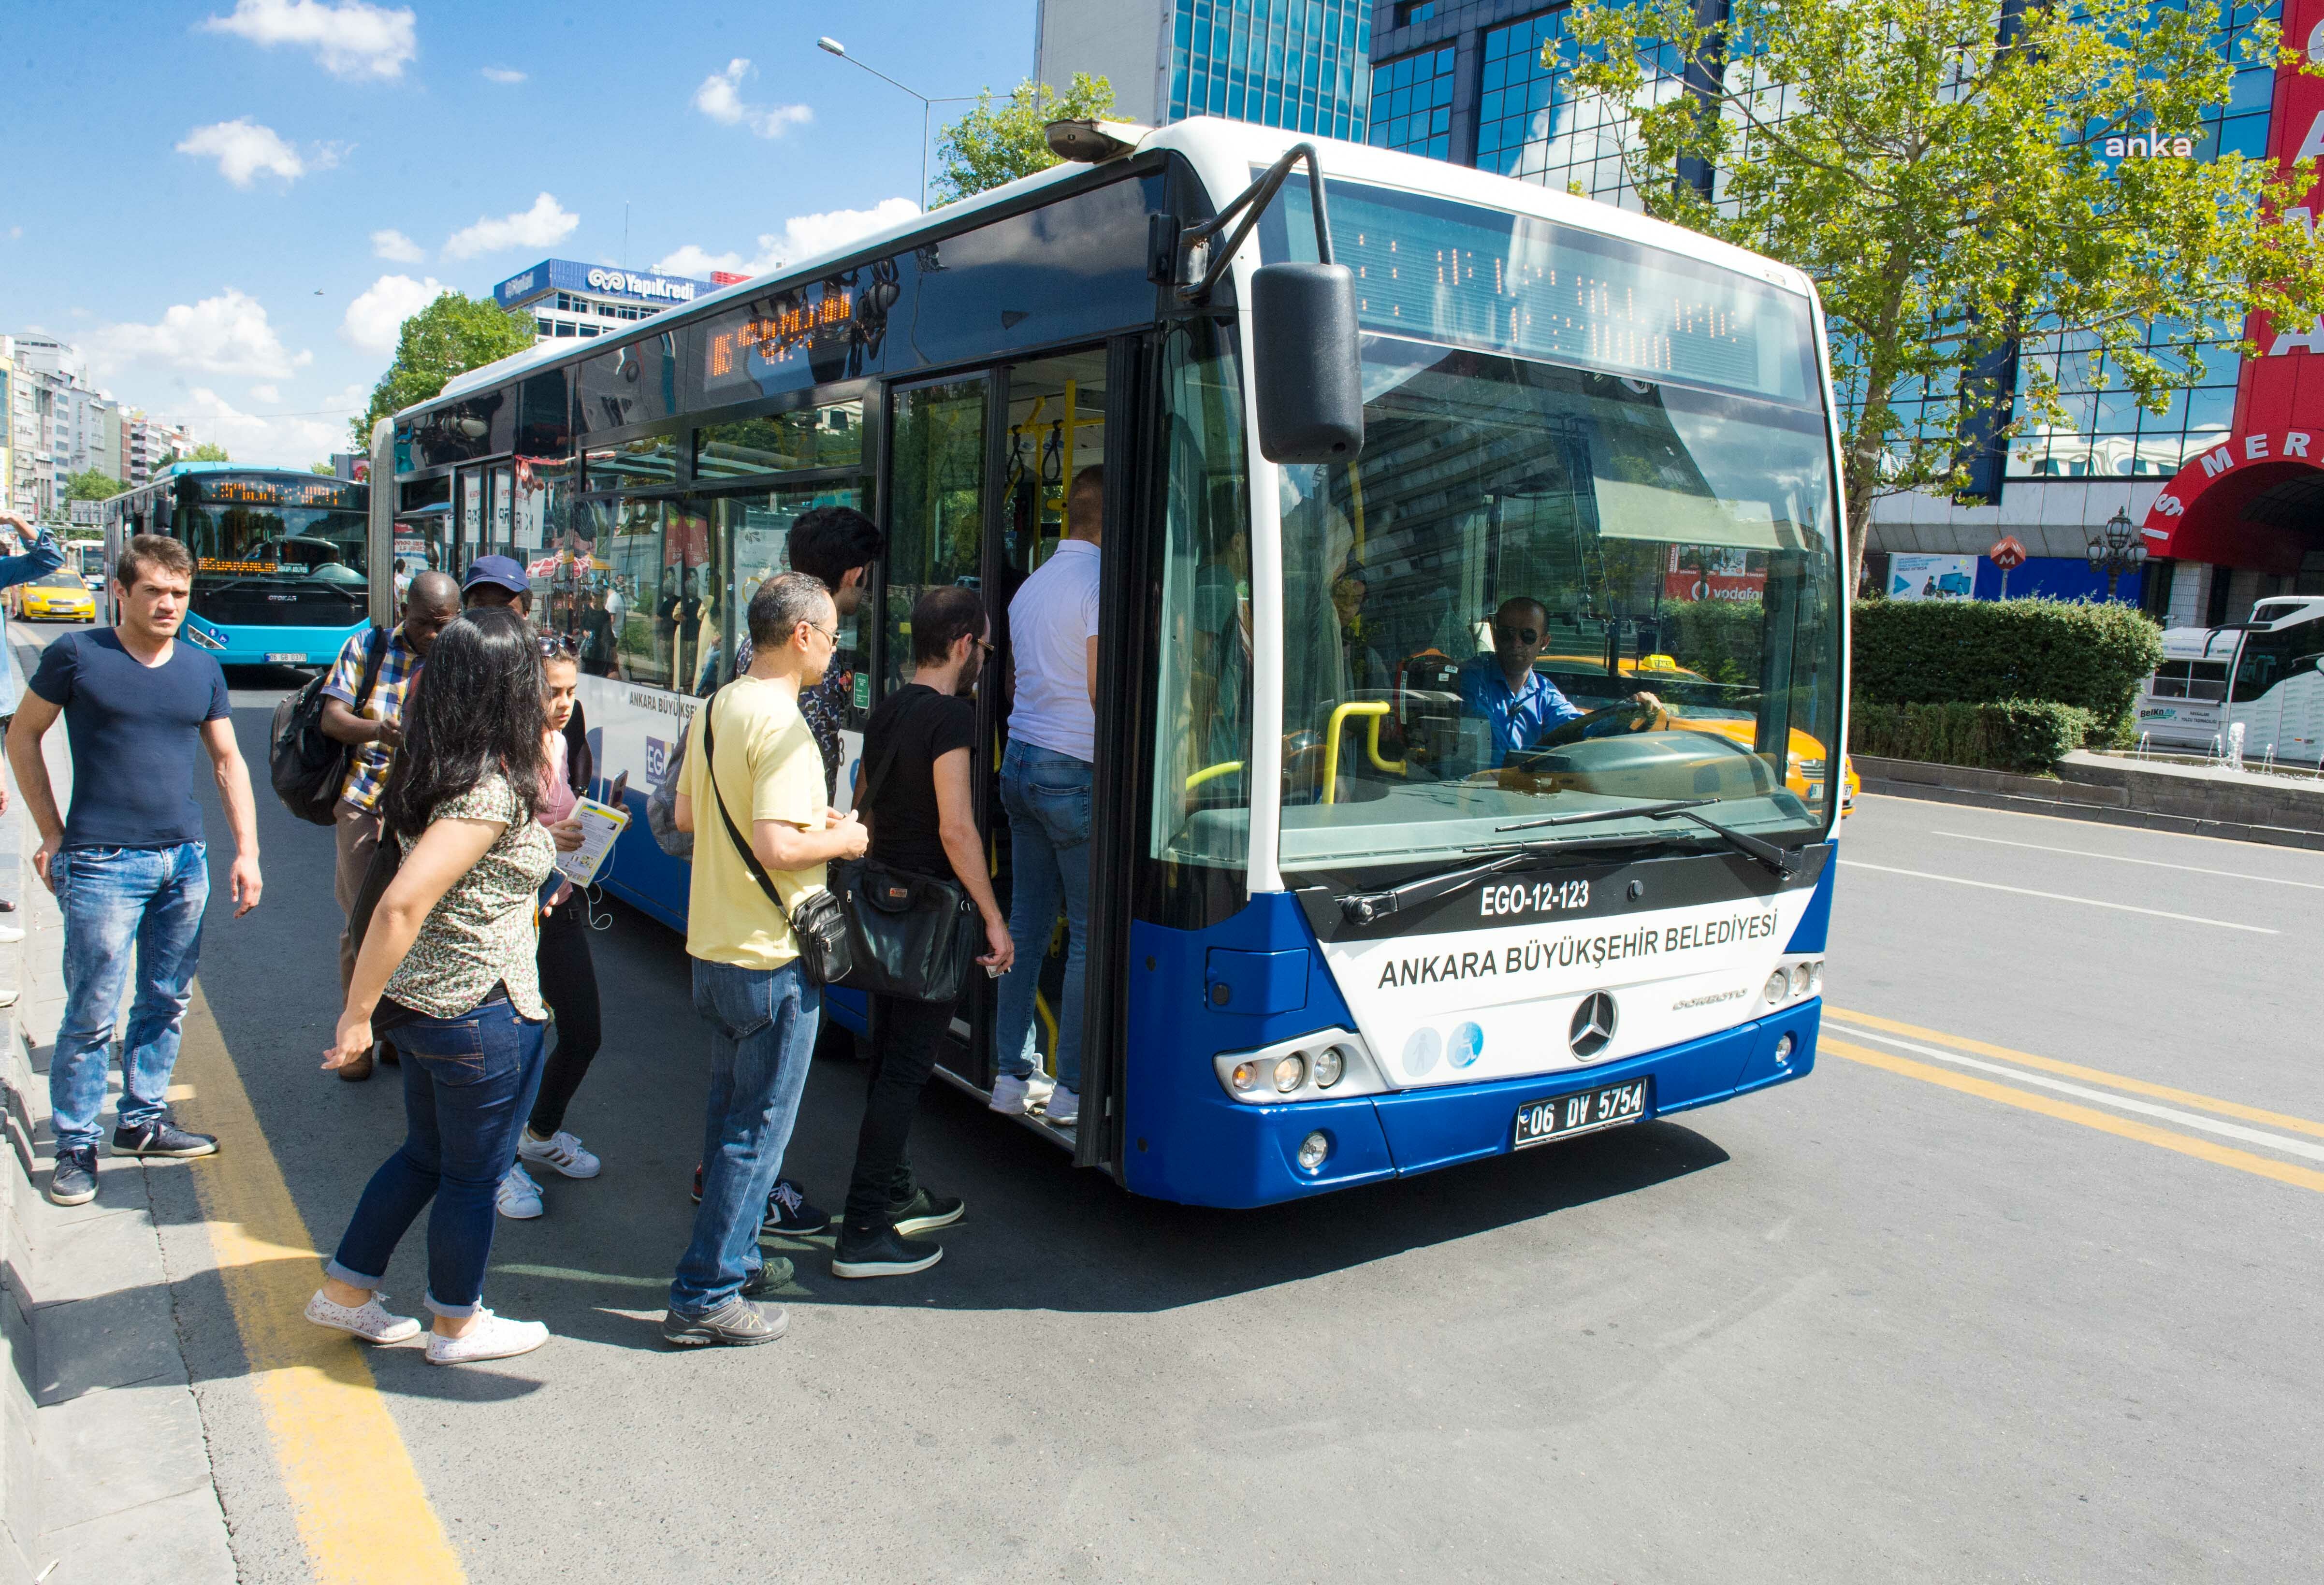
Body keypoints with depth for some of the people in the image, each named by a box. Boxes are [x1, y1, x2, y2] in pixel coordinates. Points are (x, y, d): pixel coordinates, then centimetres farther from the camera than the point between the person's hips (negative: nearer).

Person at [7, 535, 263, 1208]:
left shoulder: (202, 669, 8)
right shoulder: (76, 655, -4)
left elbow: (228, 760, 13)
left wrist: (246, 850, 6)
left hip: (184, 861, 5)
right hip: (102, 865, -4)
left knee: (167, 1002, 13)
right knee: (92, 1014, 0)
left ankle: (142, 1119, 28)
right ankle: (76, 1146, 14)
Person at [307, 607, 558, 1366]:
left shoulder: (434, 774, 4)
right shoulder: (493, 790, -24)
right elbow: (401, 905, -29)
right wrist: (358, 1014, -22)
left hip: (423, 998, 9)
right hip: (482, 1013, -9)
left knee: (427, 1153, 26)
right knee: (473, 1173, 11)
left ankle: (344, 1289, 38)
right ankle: (458, 1325, 29)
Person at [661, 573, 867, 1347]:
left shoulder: (716, 708, 8)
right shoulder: (782, 725, -21)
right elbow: (776, 848, -29)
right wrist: (840, 840, -10)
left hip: (711, 948, 9)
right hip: (771, 961, -9)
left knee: (731, 1113, 20)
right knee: (758, 1131, 2)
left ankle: (733, 1260, 34)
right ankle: (705, 1297, 10)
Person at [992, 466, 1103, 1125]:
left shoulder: (1032, 585, 17)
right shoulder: (1100, 580, -10)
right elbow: (1102, 688, -16)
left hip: (1019, 760, 8)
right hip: (1075, 771, -8)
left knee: (1027, 923, 11)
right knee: (1091, 934, -1)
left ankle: (1012, 1075, 16)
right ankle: (1073, 1089, 3)